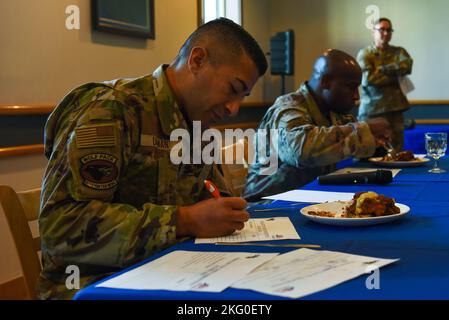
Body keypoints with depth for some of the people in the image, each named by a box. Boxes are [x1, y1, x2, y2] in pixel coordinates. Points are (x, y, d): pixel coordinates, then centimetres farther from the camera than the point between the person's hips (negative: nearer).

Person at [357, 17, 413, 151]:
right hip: (371, 109, -3)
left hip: (395, 108, 3)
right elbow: (368, 77, -12)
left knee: (395, 150, 0)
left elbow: (407, 66, -7)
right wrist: (395, 76, -4)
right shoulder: (364, 54, 4)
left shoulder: (399, 52, 15)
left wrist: (382, 69, -9)